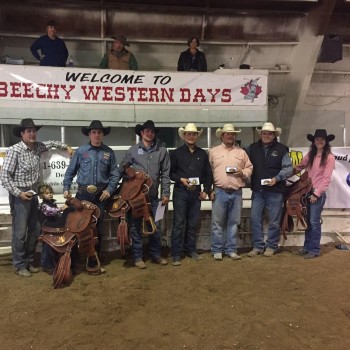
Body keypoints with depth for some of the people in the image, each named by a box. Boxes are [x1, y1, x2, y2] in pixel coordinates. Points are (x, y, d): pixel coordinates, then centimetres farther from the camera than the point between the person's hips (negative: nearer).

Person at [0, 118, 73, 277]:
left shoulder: (37, 147, 5)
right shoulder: (14, 150, -15)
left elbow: (51, 143, 28)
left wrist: (66, 146, 19)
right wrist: (18, 193, -19)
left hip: (33, 193, 7)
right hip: (20, 195, -7)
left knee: (35, 230, 12)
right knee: (20, 232, -3)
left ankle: (29, 261, 26)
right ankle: (20, 265, 12)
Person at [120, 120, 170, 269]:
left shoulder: (162, 150, 3)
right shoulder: (132, 150, 2)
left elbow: (165, 174, 3)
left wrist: (166, 193, -1)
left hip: (153, 196, 1)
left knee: (155, 226, 8)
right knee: (135, 226, 5)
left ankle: (156, 255, 23)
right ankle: (137, 257, 17)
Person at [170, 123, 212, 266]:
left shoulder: (202, 154, 10)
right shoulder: (177, 153, 2)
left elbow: (208, 174, 13)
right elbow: (170, 172, 1)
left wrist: (206, 191, 6)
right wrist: (180, 179, -14)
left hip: (196, 193, 3)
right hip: (180, 192, -3)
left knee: (193, 223, 10)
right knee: (179, 224, -2)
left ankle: (191, 250, 23)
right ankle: (176, 254, 4)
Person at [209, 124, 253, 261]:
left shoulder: (241, 152, 14)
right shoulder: (213, 151, 7)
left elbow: (249, 168, 15)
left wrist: (243, 172, -8)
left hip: (237, 192, 2)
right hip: (220, 191, -2)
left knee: (234, 222, 7)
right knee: (217, 222, 1)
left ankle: (231, 250, 17)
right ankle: (217, 250, 11)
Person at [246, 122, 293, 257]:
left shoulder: (281, 149, -1)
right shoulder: (252, 148, 7)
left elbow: (288, 168, -4)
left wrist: (276, 178, -16)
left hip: (275, 191, -2)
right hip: (257, 190, 3)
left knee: (274, 221, 7)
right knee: (255, 219, 5)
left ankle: (271, 246, 21)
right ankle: (257, 246, 17)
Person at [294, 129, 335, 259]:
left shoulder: (329, 157, -8)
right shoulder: (310, 155, 10)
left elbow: (326, 179, -11)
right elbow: (300, 166, 18)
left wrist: (317, 193, -14)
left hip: (319, 193, -6)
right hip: (307, 191, 6)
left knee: (314, 222, -3)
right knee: (308, 221, 12)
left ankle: (314, 250, 8)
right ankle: (307, 247, 22)